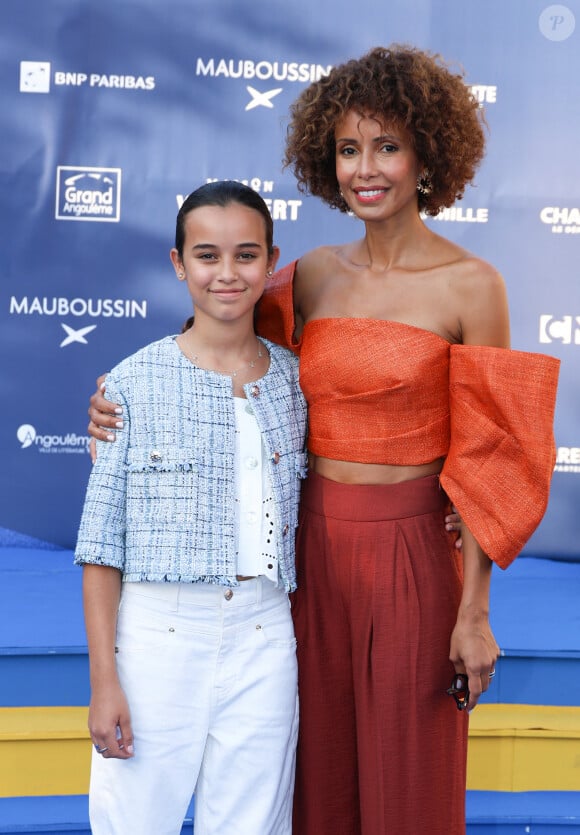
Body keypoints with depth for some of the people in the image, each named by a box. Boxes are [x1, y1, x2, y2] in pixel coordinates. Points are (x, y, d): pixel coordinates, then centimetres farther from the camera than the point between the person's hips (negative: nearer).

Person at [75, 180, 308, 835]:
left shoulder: (296, 382, 6)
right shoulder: (135, 382, -4)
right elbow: (102, 542, -3)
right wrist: (103, 679, -6)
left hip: (264, 638, 3)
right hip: (156, 633, -2)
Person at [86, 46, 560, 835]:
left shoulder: (469, 286, -8)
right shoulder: (312, 275, 5)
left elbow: (488, 457, -8)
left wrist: (475, 610, -10)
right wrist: (131, 408, -4)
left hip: (413, 556, -4)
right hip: (311, 547, 4)